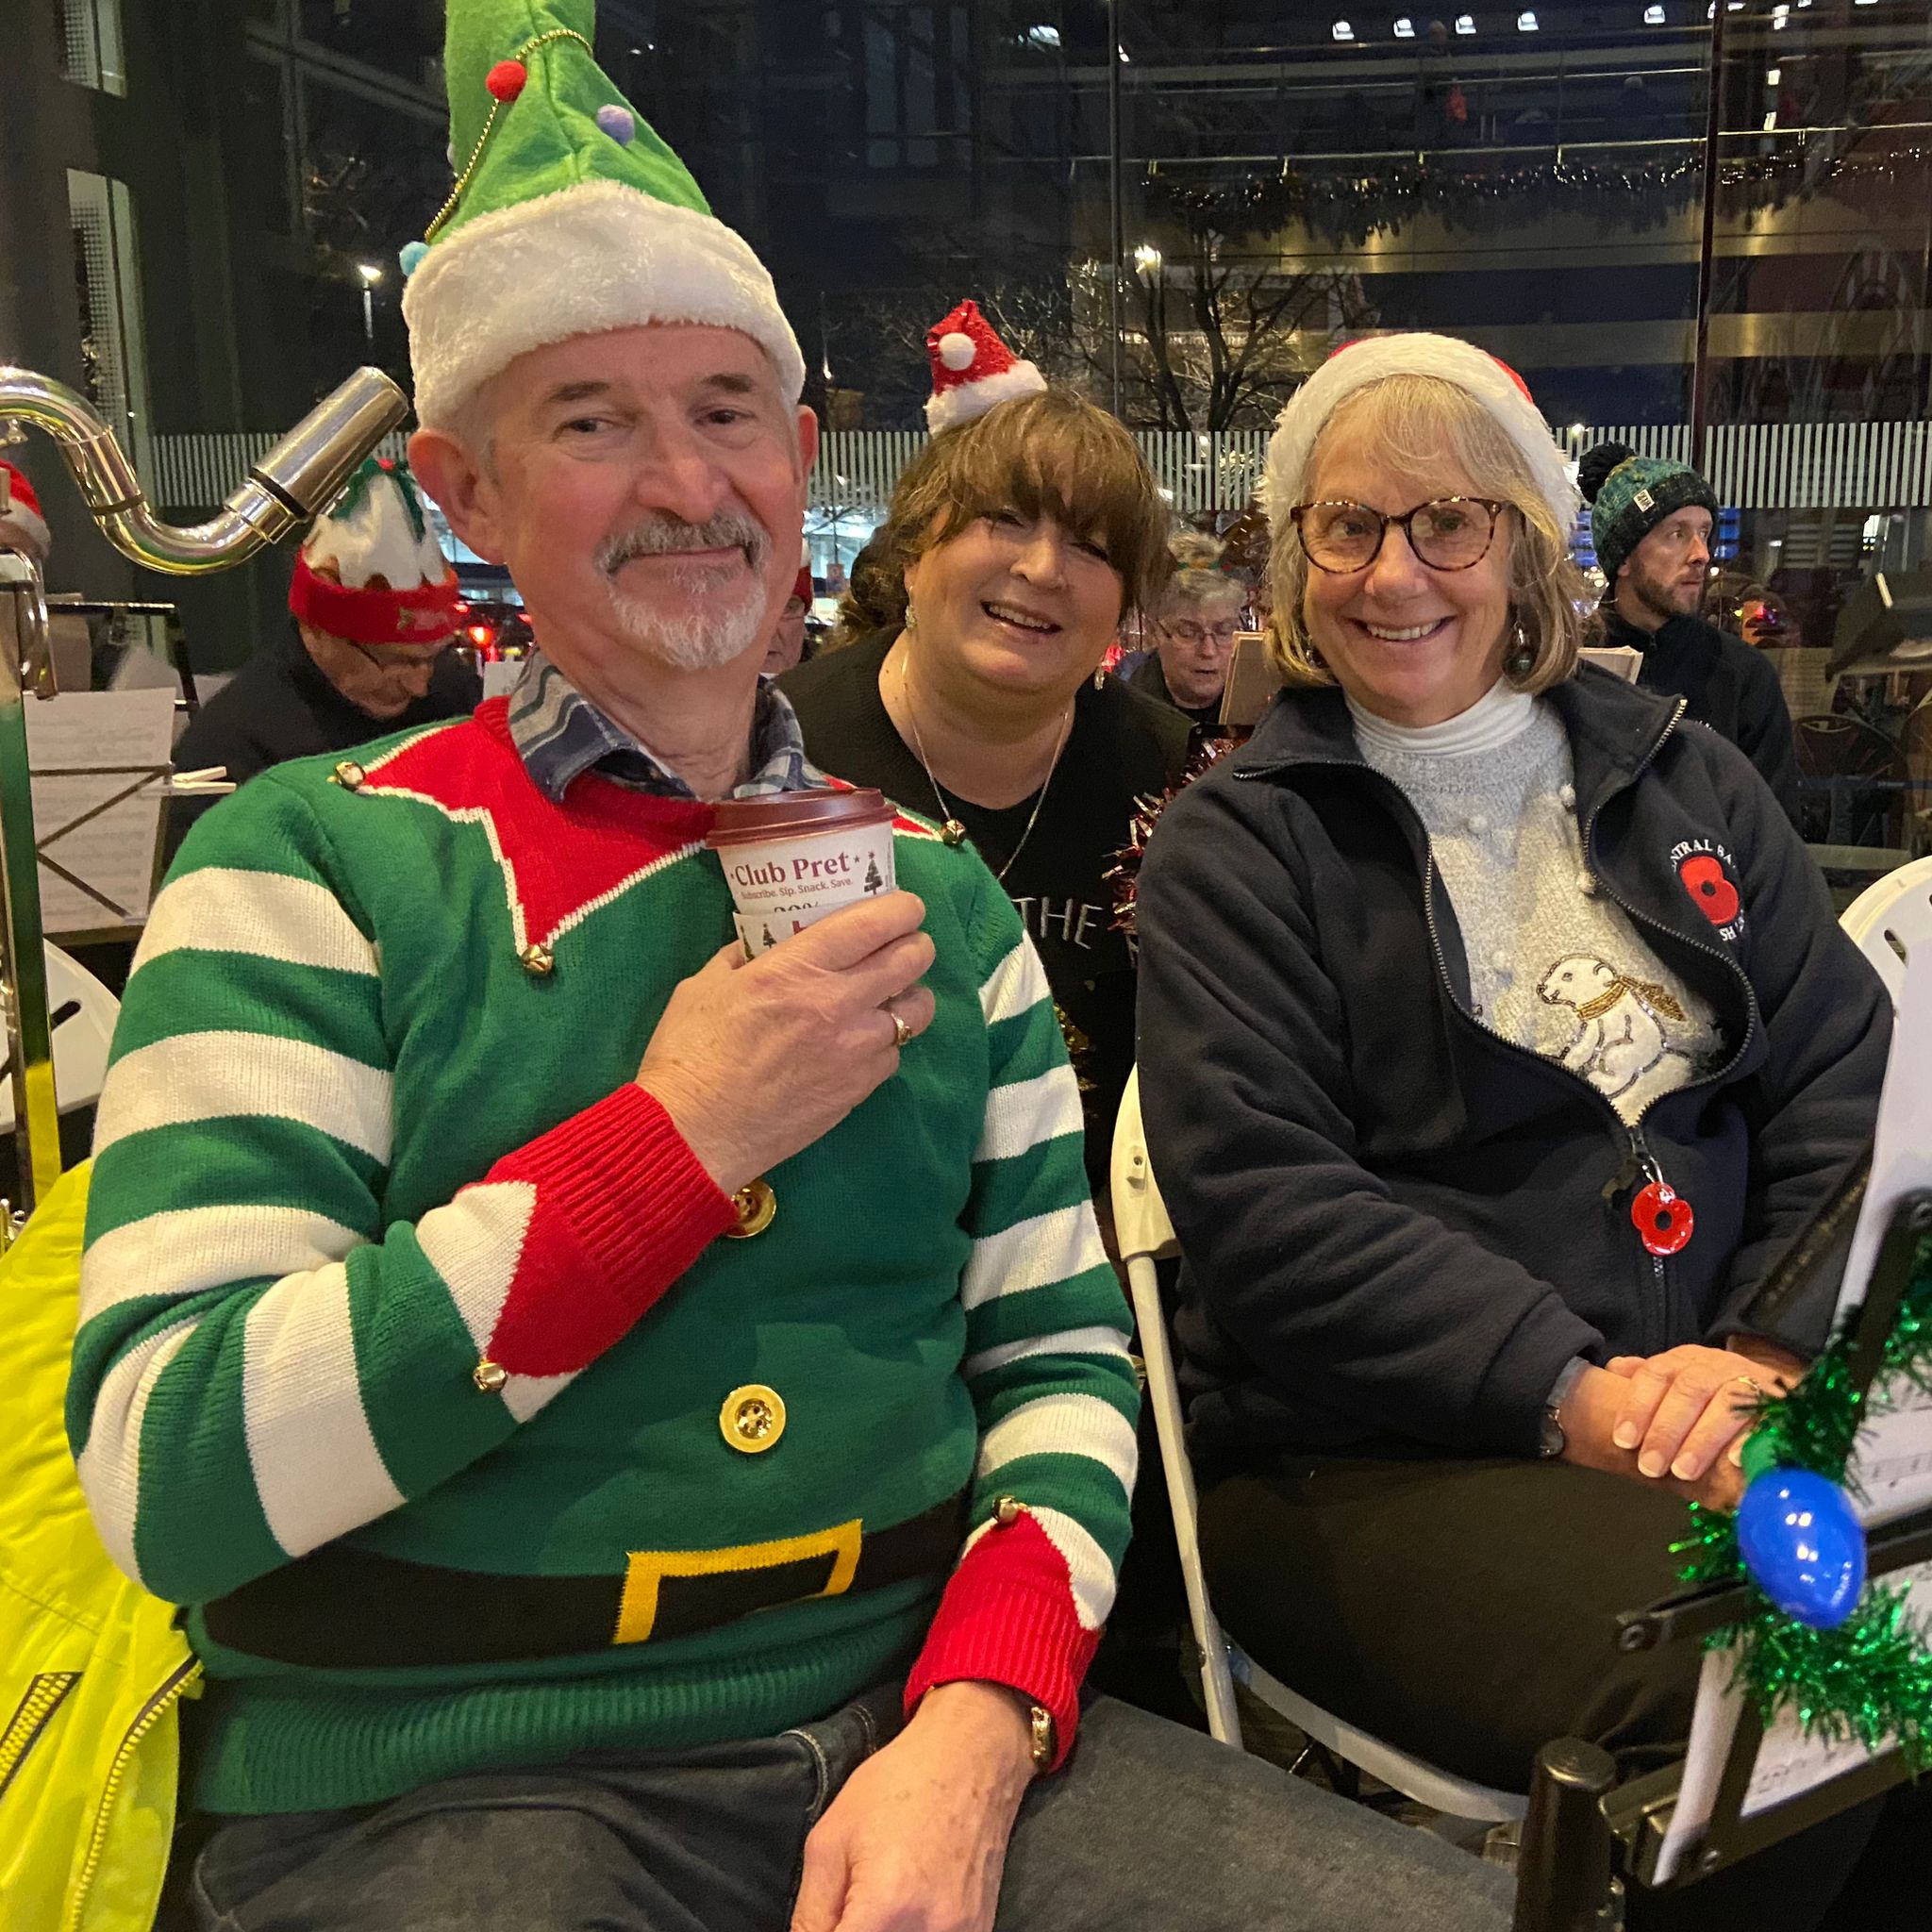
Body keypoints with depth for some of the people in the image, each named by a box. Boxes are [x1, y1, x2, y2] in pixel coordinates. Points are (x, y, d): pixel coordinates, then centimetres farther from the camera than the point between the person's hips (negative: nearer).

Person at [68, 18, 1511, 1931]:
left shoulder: (938, 894, 8)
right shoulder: (314, 863, -4)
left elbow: (1060, 1357, 7)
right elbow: (167, 1470, -12)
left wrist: (975, 1725, -10)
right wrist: (675, 1138, -16)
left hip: (916, 1720, 4)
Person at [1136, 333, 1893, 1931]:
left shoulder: (1686, 782, 14)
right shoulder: (1236, 847, 1)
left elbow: (1848, 1079, 8)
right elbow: (1262, 1203, -9)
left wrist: (1773, 1348, -9)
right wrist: (1575, 1394, -18)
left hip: (1731, 1415, 5)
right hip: (1374, 1456, -4)